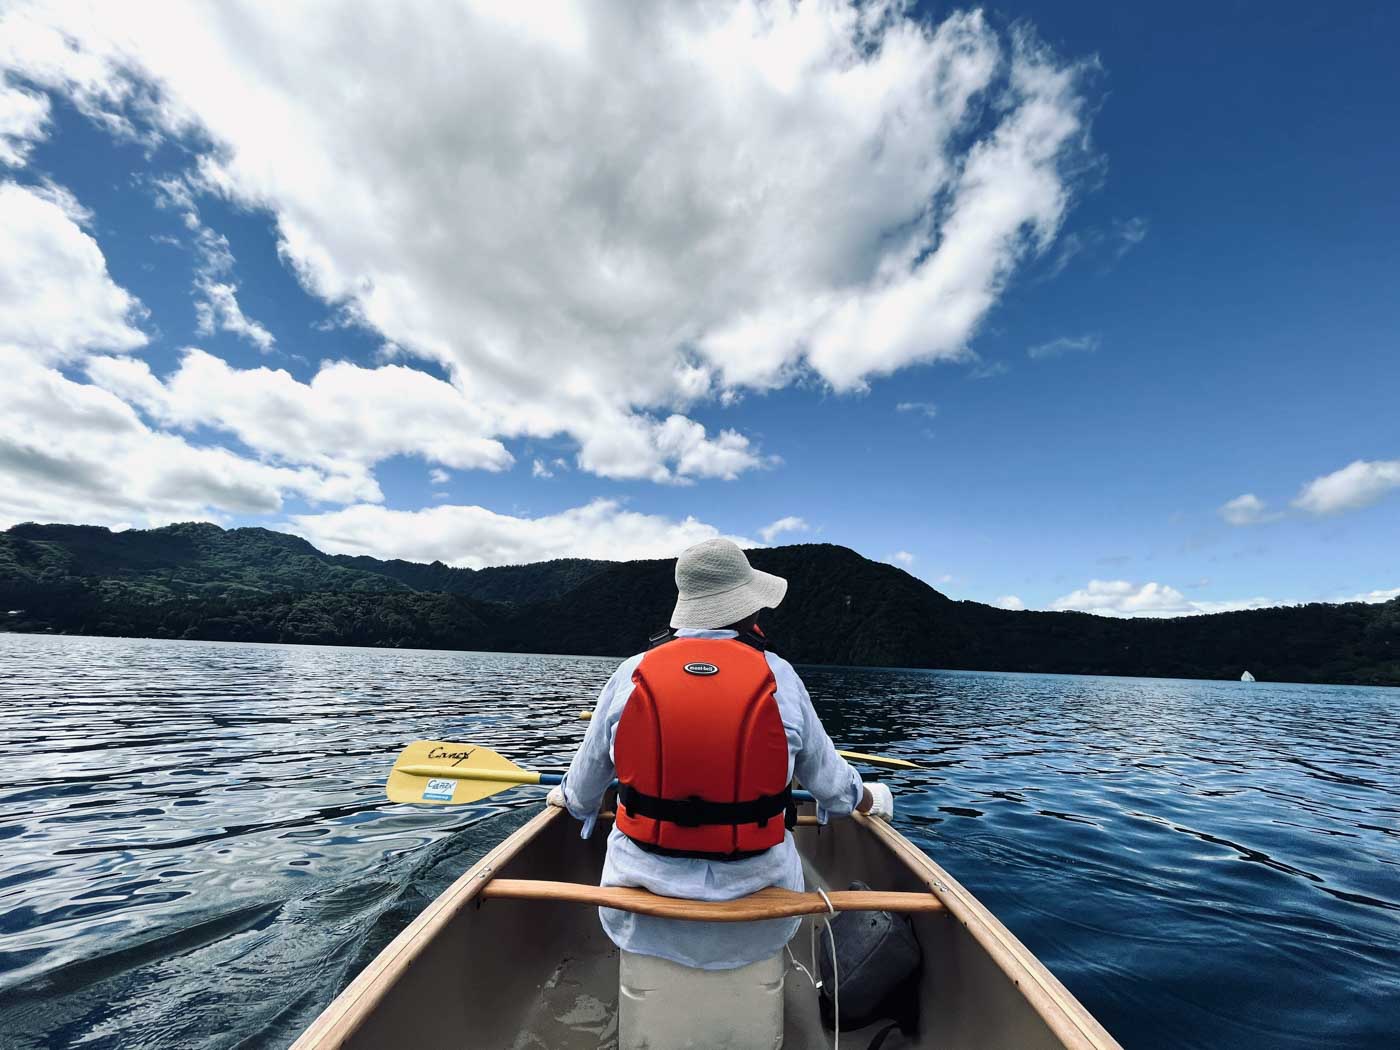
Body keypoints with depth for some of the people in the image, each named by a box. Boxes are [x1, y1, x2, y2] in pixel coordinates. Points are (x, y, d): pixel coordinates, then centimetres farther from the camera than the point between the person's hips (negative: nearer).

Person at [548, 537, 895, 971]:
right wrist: (870, 798, 25)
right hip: (755, 903, 0)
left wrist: (565, 796, 28)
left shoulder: (631, 674, -10)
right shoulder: (780, 677, -12)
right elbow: (829, 778, 2)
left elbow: (583, 791, 3)